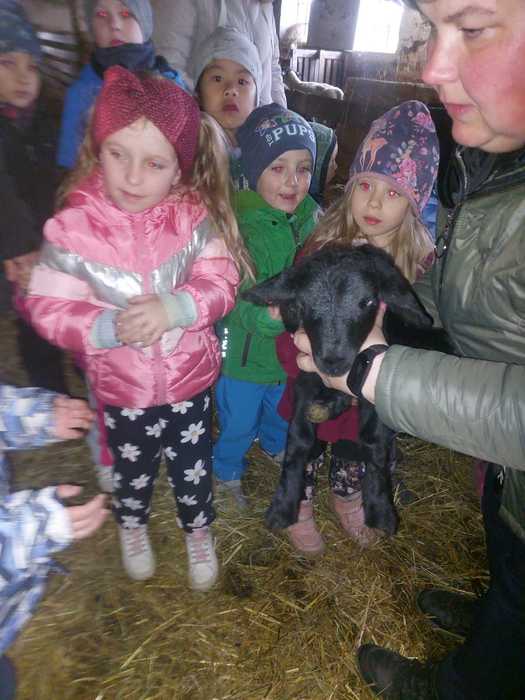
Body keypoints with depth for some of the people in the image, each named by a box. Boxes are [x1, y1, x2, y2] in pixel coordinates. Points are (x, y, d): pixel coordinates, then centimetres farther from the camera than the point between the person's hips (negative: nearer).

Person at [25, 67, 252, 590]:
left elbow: (221, 282, -13)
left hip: (189, 376, 1)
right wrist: (109, 327, -31)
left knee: (192, 467, 22)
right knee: (131, 467, 26)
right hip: (120, 386, 0)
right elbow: (47, 308, -14)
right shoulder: (74, 226, -17)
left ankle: (198, 530, 52)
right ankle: (132, 526, 58)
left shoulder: (194, 217, -14)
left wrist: (175, 307, -32)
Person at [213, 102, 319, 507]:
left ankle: (275, 445, 63)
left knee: (283, 411, 31)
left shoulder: (313, 217, -9)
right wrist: (270, 314, -50)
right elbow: (244, 307, -31)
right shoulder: (240, 229, -25)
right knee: (238, 422, 19)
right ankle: (227, 471, 49)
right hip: (245, 353, -5)